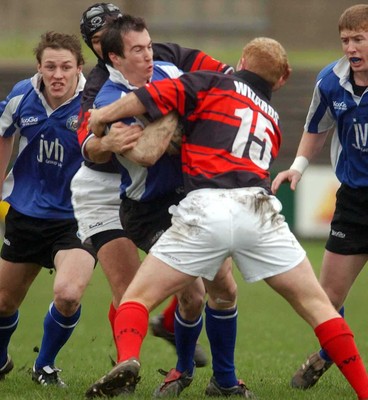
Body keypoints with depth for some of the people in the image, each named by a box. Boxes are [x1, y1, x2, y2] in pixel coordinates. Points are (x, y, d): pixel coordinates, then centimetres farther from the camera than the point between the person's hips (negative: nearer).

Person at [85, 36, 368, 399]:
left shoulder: (212, 84, 17)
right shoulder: (272, 120, 32)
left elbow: (148, 98, 7)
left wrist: (101, 117, 20)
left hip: (204, 207, -3)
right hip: (259, 212, 3)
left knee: (138, 298, 4)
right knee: (316, 304, 13)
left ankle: (127, 360, -25)